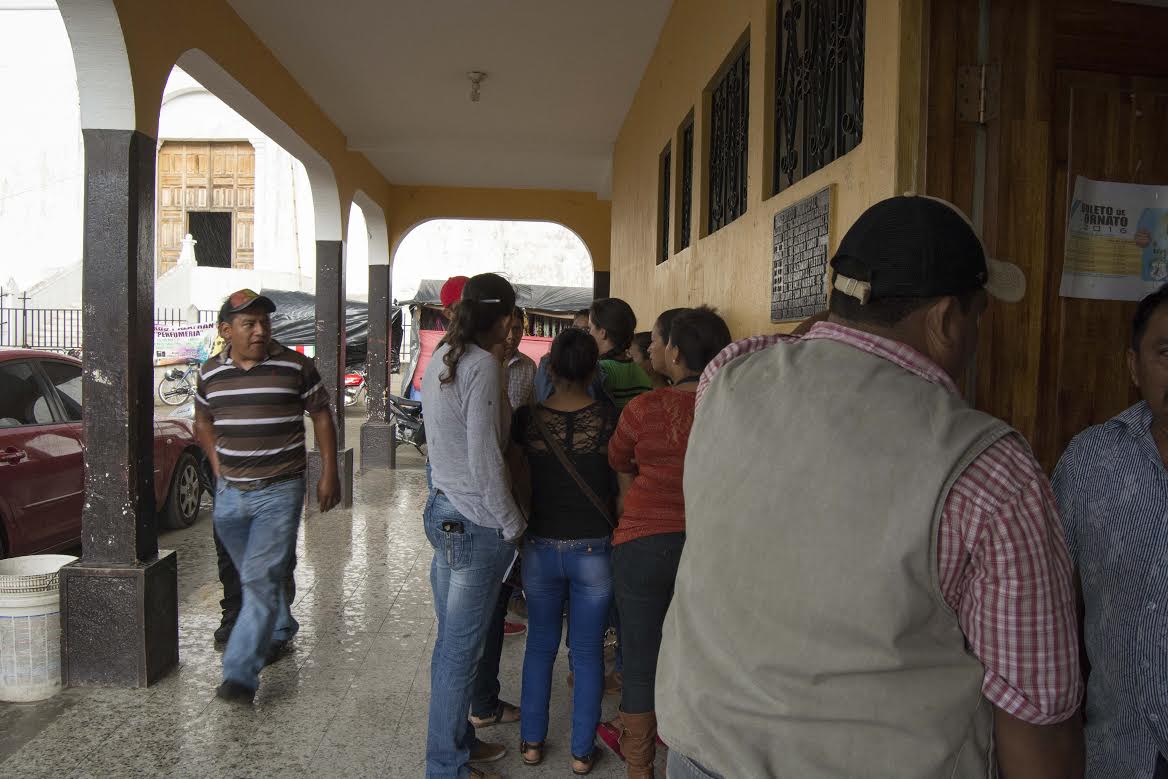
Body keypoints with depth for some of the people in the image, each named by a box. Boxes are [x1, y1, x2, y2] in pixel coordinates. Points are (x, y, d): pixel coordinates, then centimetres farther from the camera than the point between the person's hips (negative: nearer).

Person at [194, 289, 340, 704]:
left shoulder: (296, 367, -6)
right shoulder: (210, 373, 4)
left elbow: (322, 417, 1)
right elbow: (203, 422, 21)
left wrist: (329, 475, -3)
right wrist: (218, 465, 8)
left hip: (280, 490, -4)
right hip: (230, 493, 5)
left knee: (261, 579, -11)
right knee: (255, 575, 18)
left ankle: (241, 674, -8)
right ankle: (280, 631, 42)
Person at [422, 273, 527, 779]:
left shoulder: (441, 359, 10)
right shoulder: (482, 366, -18)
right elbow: (485, 460, -20)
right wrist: (512, 525, -11)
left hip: (442, 511, 9)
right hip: (477, 524, -9)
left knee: (450, 643, 20)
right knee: (461, 651, 4)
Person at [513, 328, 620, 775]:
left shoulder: (527, 419, -8)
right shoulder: (609, 420, -11)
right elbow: (621, 484, -5)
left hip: (540, 547, 1)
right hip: (593, 549, -1)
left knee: (540, 645, 18)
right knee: (587, 652, 12)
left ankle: (532, 741, 29)